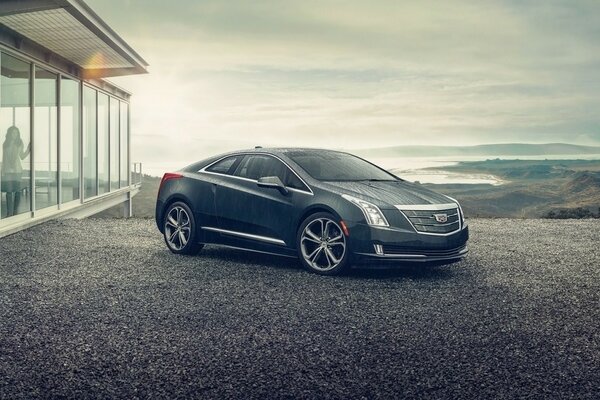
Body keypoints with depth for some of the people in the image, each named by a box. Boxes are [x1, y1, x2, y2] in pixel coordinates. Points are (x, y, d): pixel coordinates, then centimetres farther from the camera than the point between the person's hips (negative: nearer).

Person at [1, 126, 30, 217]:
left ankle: (15, 212, 4)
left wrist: (28, 149, 0)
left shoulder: (20, 144, 9)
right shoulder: (5, 144, 7)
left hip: (17, 170, 1)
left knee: (18, 191, -3)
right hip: (8, 171, -1)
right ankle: (9, 213, -3)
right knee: (9, 192, -5)